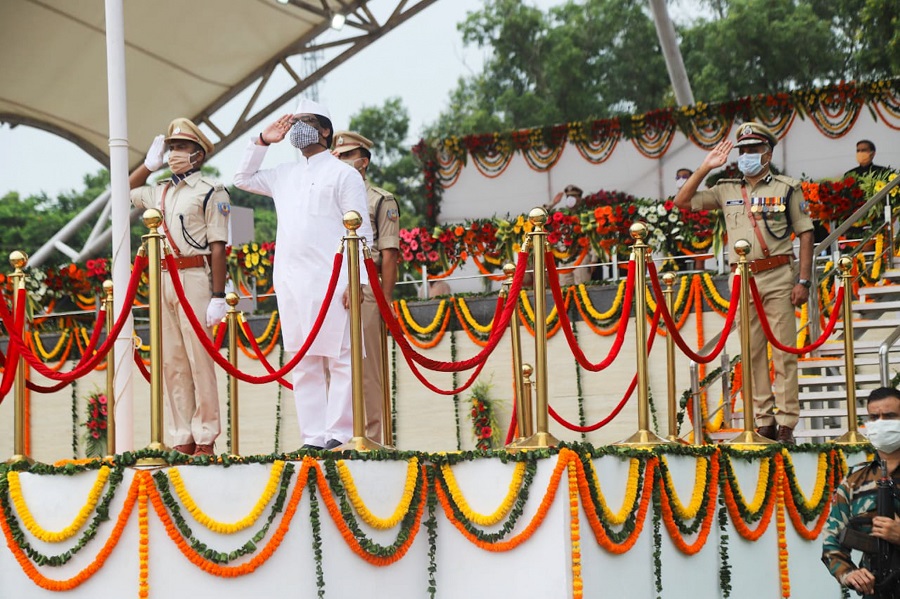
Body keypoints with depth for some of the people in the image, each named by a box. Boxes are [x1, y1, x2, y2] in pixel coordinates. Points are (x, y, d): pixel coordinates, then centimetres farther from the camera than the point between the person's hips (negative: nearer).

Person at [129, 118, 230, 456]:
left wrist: (218, 297, -14)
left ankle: (206, 441, -2)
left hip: (194, 278, -7)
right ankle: (183, 440, 11)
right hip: (162, 279, 7)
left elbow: (218, 247, -8)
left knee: (199, 360, -5)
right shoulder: (160, 192, 17)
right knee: (172, 363, 6)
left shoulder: (210, 191, -3)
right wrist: (150, 164, 24)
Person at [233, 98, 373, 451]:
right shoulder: (285, 175, 19)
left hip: (329, 282, -6)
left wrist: (356, 280, -12)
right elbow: (243, 180, 32)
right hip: (290, 282, 6)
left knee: (339, 359, -7)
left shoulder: (343, 174, 2)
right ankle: (313, 437, 5)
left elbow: (361, 232, -3)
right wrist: (262, 142, 18)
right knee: (303, 363, 4)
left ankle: (338, 435, -7)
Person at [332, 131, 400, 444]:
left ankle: (370, 438, -5)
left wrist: (385, 300, -9)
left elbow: (389, 256, 0)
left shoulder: (381, 201, 8)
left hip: (364, 292, -5)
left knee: (366, 370, -6)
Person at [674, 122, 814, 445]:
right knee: (753, 353, 4)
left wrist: (803, 281, -6)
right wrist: (705, 168, 5)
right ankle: (764, 421, 9)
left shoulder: (787, 187, 5)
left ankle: (786, 423, -5)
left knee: (784, 351, -6)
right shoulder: (726, 191, 15)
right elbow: (681, 201, 13)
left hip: (778, 277, -4)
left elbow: (805, 233, 2)